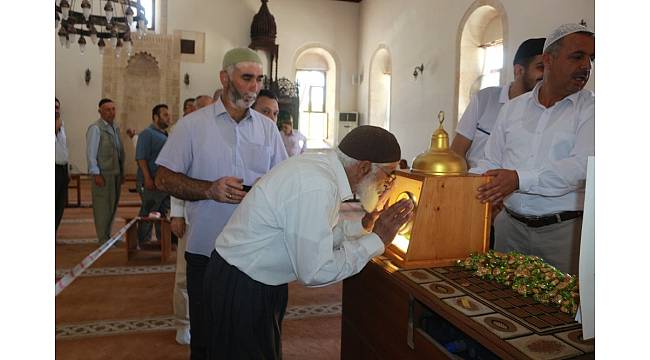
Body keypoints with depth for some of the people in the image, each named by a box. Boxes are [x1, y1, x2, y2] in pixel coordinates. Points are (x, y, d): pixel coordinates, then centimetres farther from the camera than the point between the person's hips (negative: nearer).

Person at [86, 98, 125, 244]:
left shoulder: (116, 127, 12)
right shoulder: (95, 128, -10)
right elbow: (91, 153, -12)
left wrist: (122, 171, 13)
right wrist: (96, 174, -16)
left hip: (116, 173, 8)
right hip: (103, 174, -8)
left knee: (113, 205, 15)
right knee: (102, 207, -1)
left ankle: (108, 235, 29)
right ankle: (103, 239, 10)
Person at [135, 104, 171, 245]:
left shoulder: (166, 135, 17)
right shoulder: (147, 134, -8)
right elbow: (141, 157, -16)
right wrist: (147, 178, -22)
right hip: (151, 182, -8)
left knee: (164, 213, 13)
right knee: (147, 213, -1)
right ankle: (144, 243, 9)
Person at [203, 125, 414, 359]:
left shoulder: (320, 164, -3)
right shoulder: (317, 188, -31)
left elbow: (315, 235, 5)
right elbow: (315, 273, -27)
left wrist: (365, 225, -2)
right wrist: (376, 240, -20)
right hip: (241, 289, -8)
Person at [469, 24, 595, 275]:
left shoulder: (591, 109, 0)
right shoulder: (513, 108, 11)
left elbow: (583, 166, -16)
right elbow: (491, 164, 13)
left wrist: (520, 179, -26)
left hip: (564, 230, -3)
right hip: (511, 224, 3)